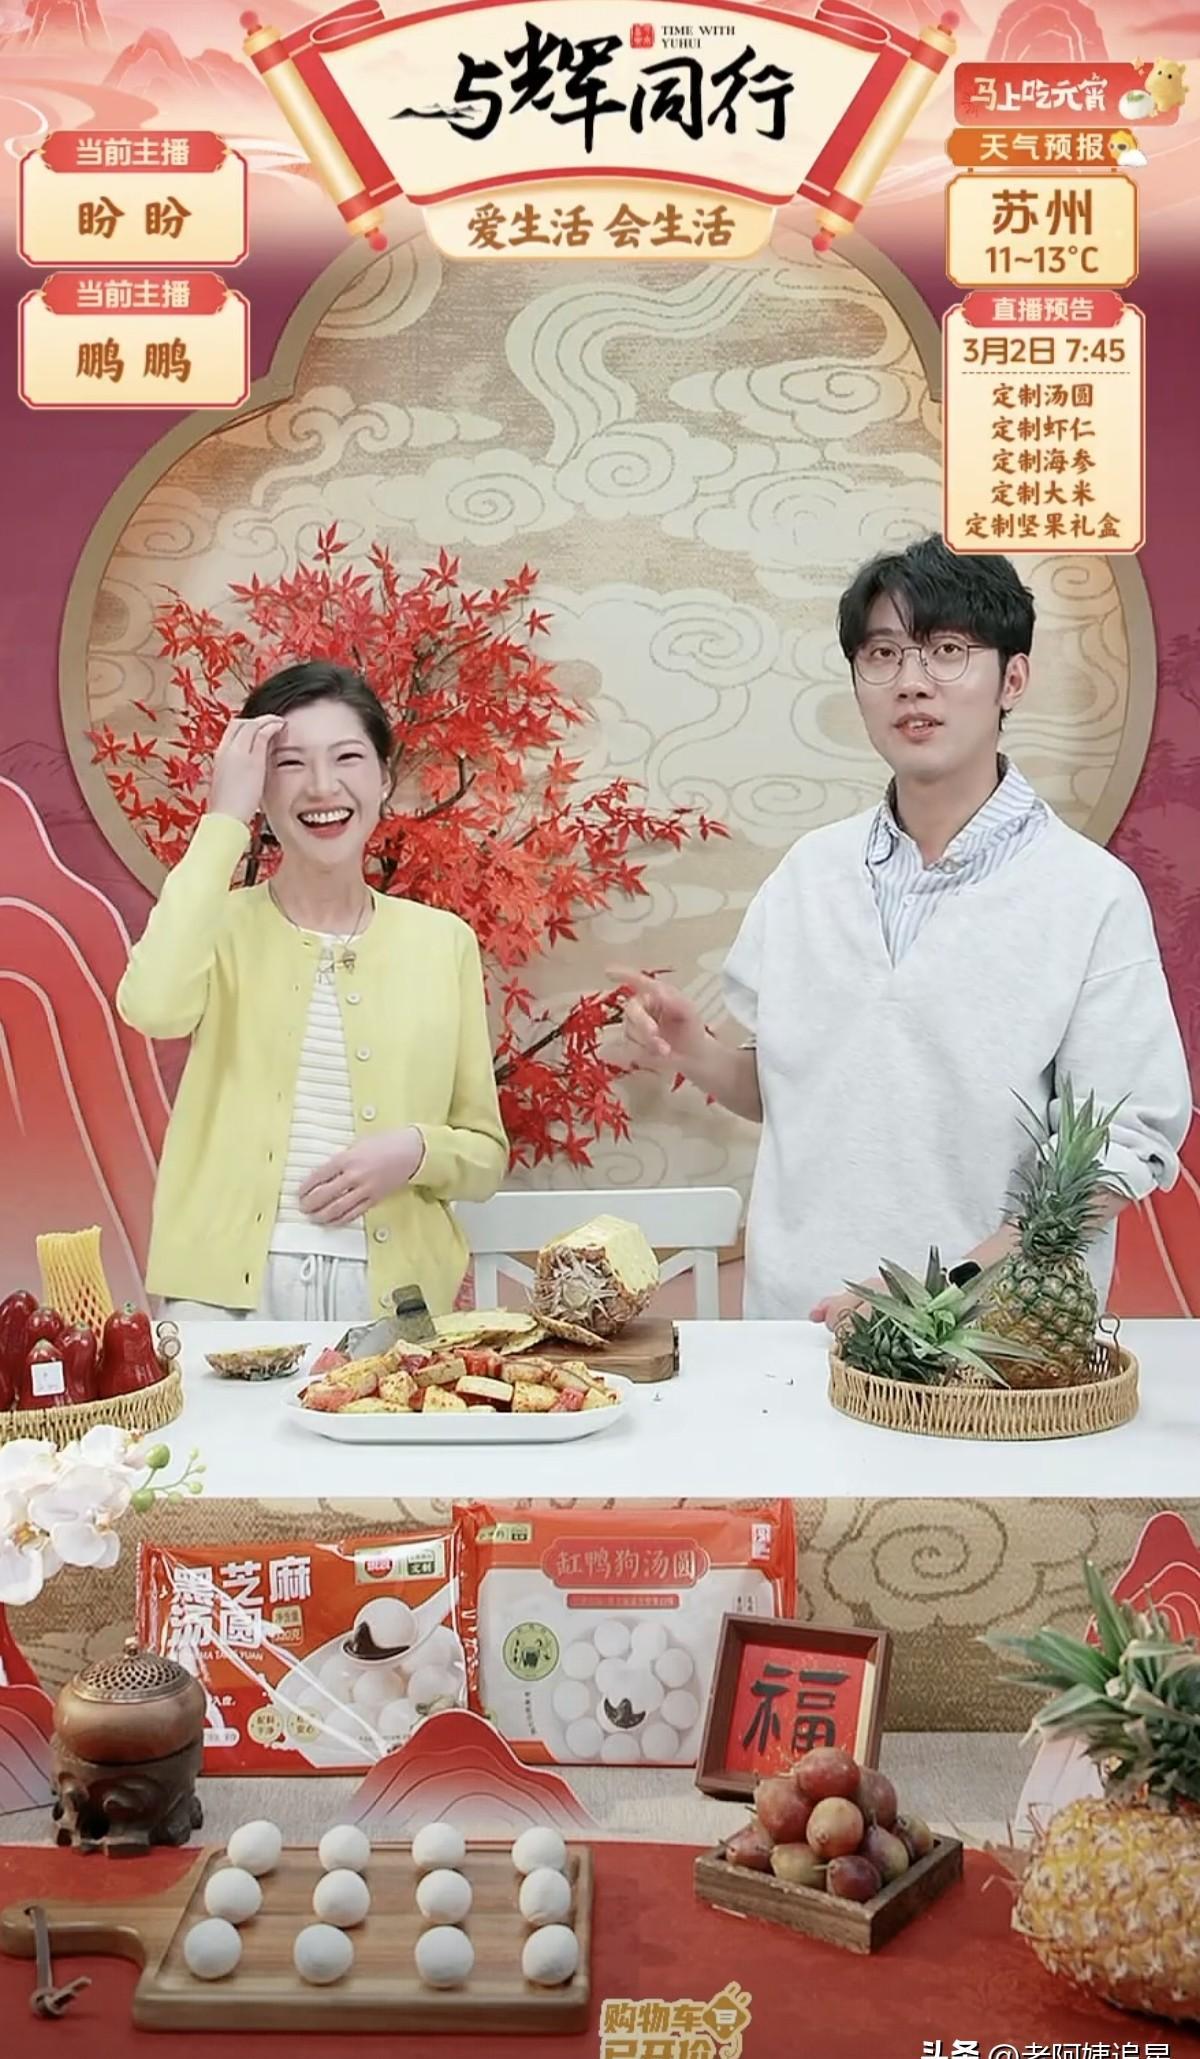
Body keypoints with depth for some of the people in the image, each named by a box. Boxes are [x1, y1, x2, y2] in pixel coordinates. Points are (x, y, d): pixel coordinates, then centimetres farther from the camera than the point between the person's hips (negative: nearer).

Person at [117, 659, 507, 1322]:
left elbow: (485, 1157, 12)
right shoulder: (223, 925, 5)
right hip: (227, 1292, -1)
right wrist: (223, 820, -11)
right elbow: (153, 1007, -20)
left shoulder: (443, 940, 8)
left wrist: (416, 1151, -10)